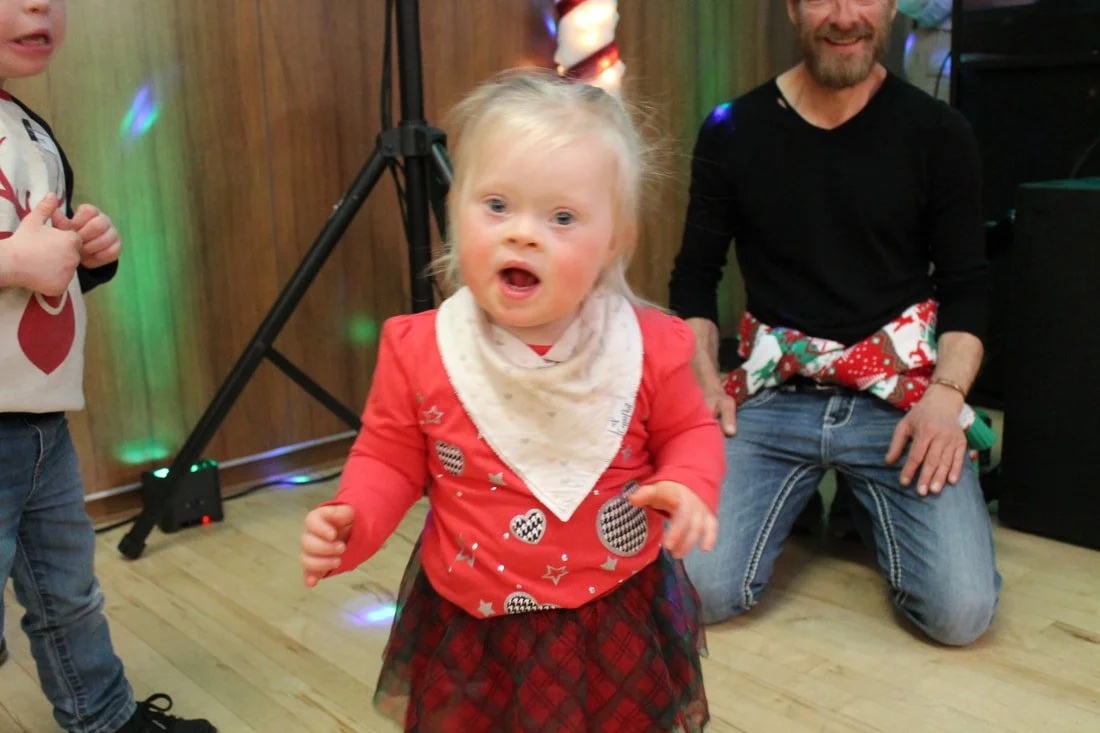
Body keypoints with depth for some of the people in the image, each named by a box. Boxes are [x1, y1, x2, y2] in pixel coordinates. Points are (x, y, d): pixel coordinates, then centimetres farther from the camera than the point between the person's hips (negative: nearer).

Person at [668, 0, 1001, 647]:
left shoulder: (939, 133, 2)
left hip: (900, 396, 0)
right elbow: (696, 275, 9)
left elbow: (966, 283, 4)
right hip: (773, 396, 0)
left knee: (962, 611, -16)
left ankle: (869, 505, 17)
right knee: (700, 589, -17)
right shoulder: (733, 131, 3)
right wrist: (703, 376, -6)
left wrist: (947, 393, -12)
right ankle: (803, 498, 15)